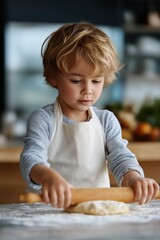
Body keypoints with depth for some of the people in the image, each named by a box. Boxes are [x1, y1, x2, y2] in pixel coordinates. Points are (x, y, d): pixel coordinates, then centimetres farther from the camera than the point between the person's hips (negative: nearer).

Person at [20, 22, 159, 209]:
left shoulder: (106, 120, 10)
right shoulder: (42, 120, -2)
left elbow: (120, 156, 1)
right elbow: (31, 158, -16)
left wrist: (133, 177, -24)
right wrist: (47, 176, -40)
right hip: (51, 208, -4)